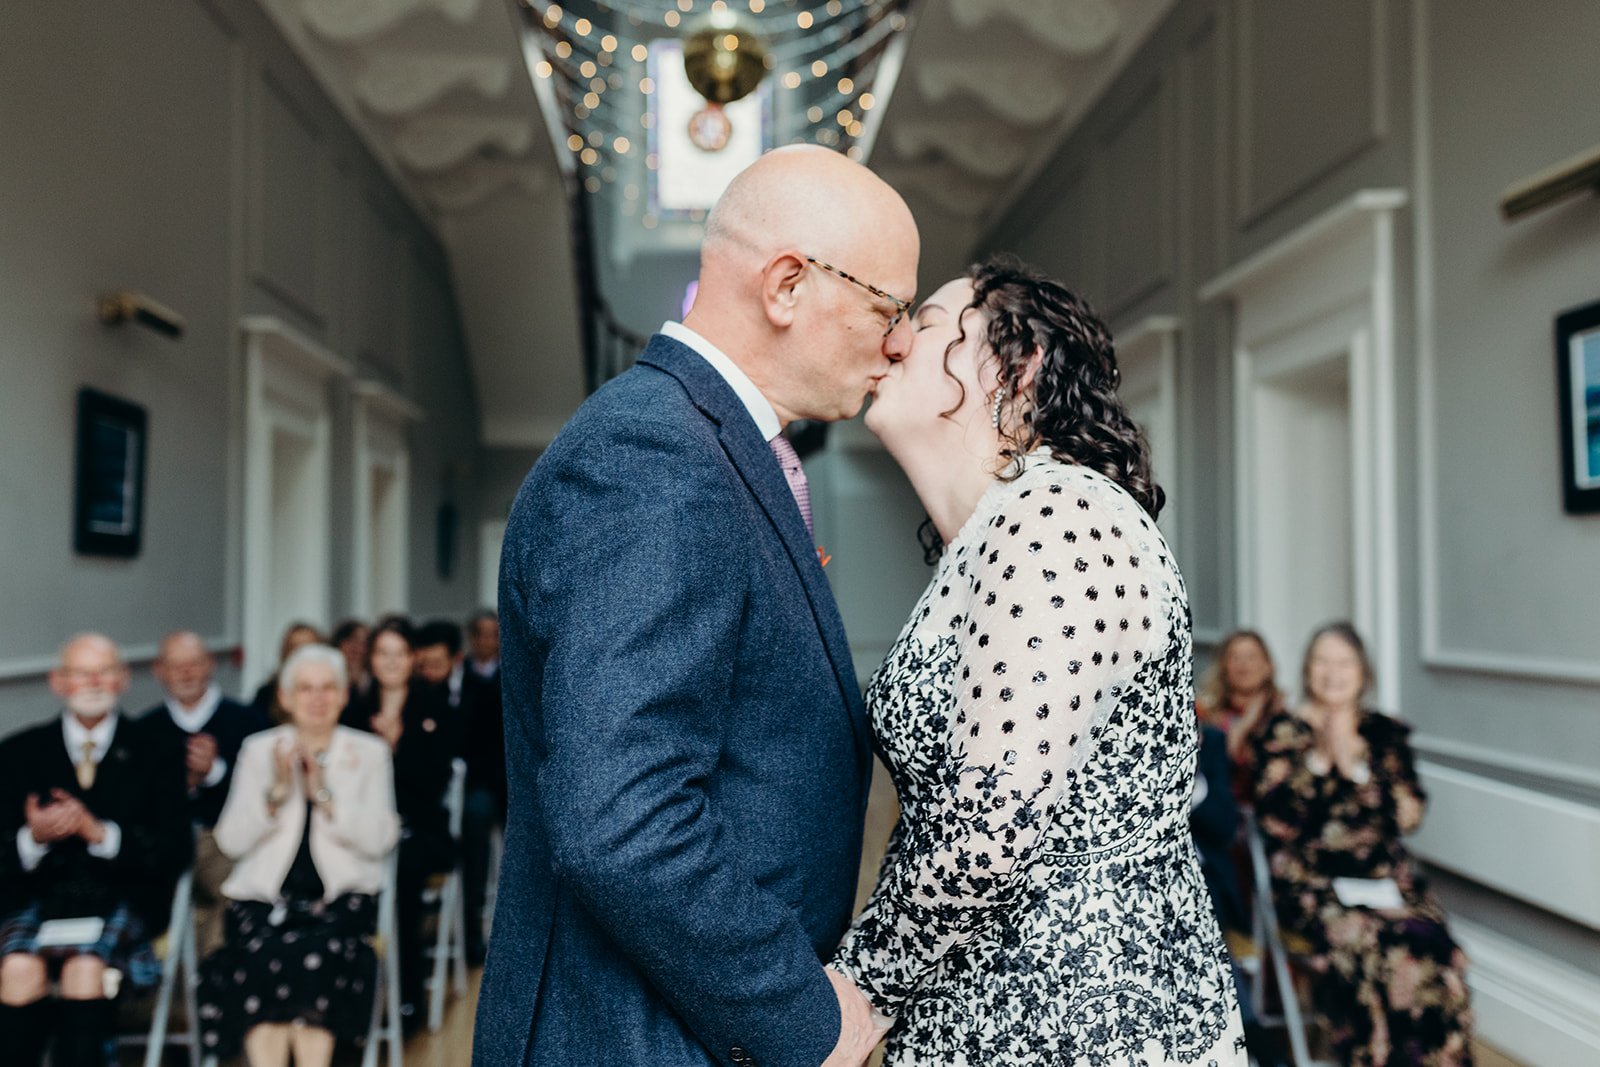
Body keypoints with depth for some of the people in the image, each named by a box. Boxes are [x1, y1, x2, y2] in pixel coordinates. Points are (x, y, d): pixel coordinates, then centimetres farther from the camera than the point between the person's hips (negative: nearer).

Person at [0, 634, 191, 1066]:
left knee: (86, 966, -31)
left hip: (122, 897, -2)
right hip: (39, 896, 2)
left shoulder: (154, 752, 6)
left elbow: (176, 852, -2)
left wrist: (99, 833, -15)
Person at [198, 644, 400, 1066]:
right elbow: (231, 841, 4)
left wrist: (323, 794, -13)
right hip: (265, 897, 1)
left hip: (342, 895, -1)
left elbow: (380, 839, -4)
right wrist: (277, 790, -10)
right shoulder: (259, 749, 13)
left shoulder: (369, 753, 10)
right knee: (261, 958, -30)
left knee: (314, 953, -32)